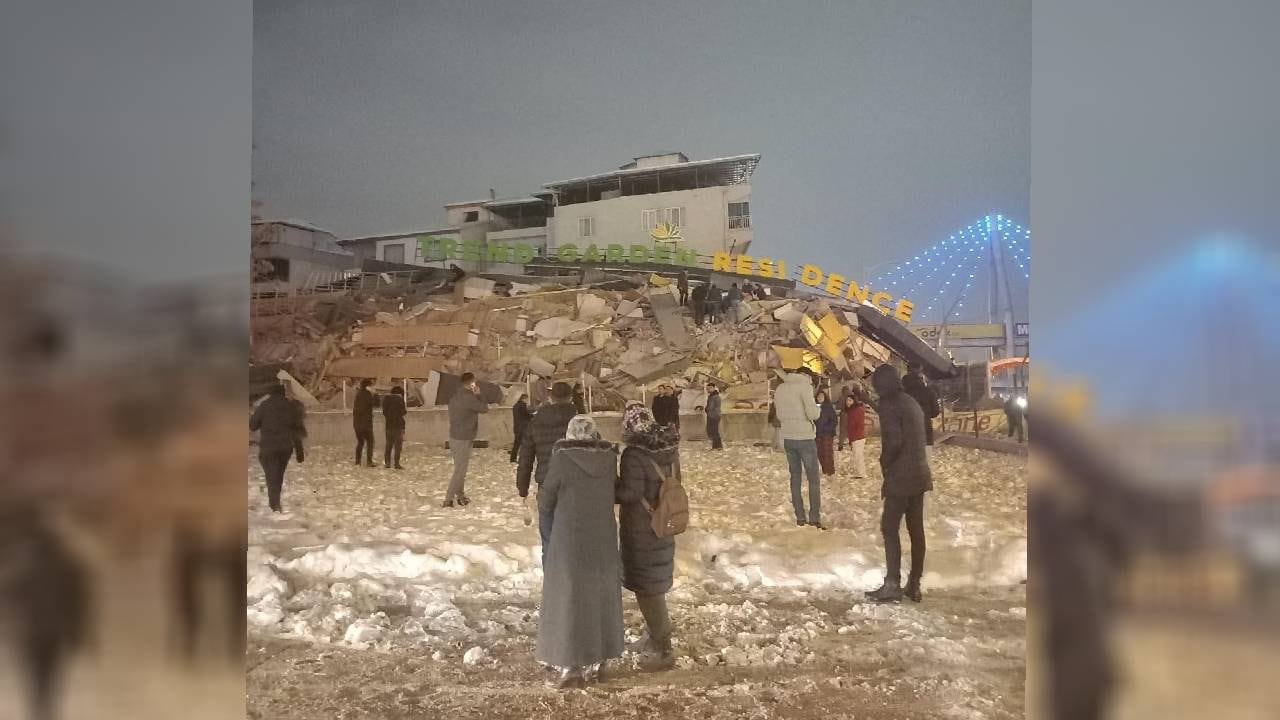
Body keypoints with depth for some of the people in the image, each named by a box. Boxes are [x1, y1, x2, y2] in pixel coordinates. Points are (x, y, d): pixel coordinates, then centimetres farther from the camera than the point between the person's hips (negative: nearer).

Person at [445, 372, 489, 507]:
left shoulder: (455, 396, 7)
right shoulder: (469, 398, -19)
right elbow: (485, 408, -8)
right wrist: (478, 395, 1)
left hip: (454, 437, 9)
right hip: (463, 439, -9)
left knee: (460, 469, 17)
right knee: (460, 471, -4)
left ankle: (461, 496, 25)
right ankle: (448, 499, -4)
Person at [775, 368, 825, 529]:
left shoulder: (780, 388, 9)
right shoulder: (804, 386, -11)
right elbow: (813, 414, -15)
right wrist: (816, 409, 5)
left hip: (788, 438, 6)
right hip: (805, 438, -6)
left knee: (795, 478, 11)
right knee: (813, 479, 2)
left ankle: (800, 518, 10)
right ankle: (815, 519, -1)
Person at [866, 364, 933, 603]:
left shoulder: (889, 404, -12)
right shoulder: (911, 402, 14)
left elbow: (893, 441, -20)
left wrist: (885, 466, -4)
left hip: (901, 477, -8)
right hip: (920, 475, 8)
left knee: (890, 528, -3)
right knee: (916, 530, 9)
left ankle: (892, 585, -5)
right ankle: (914, 585, 14)